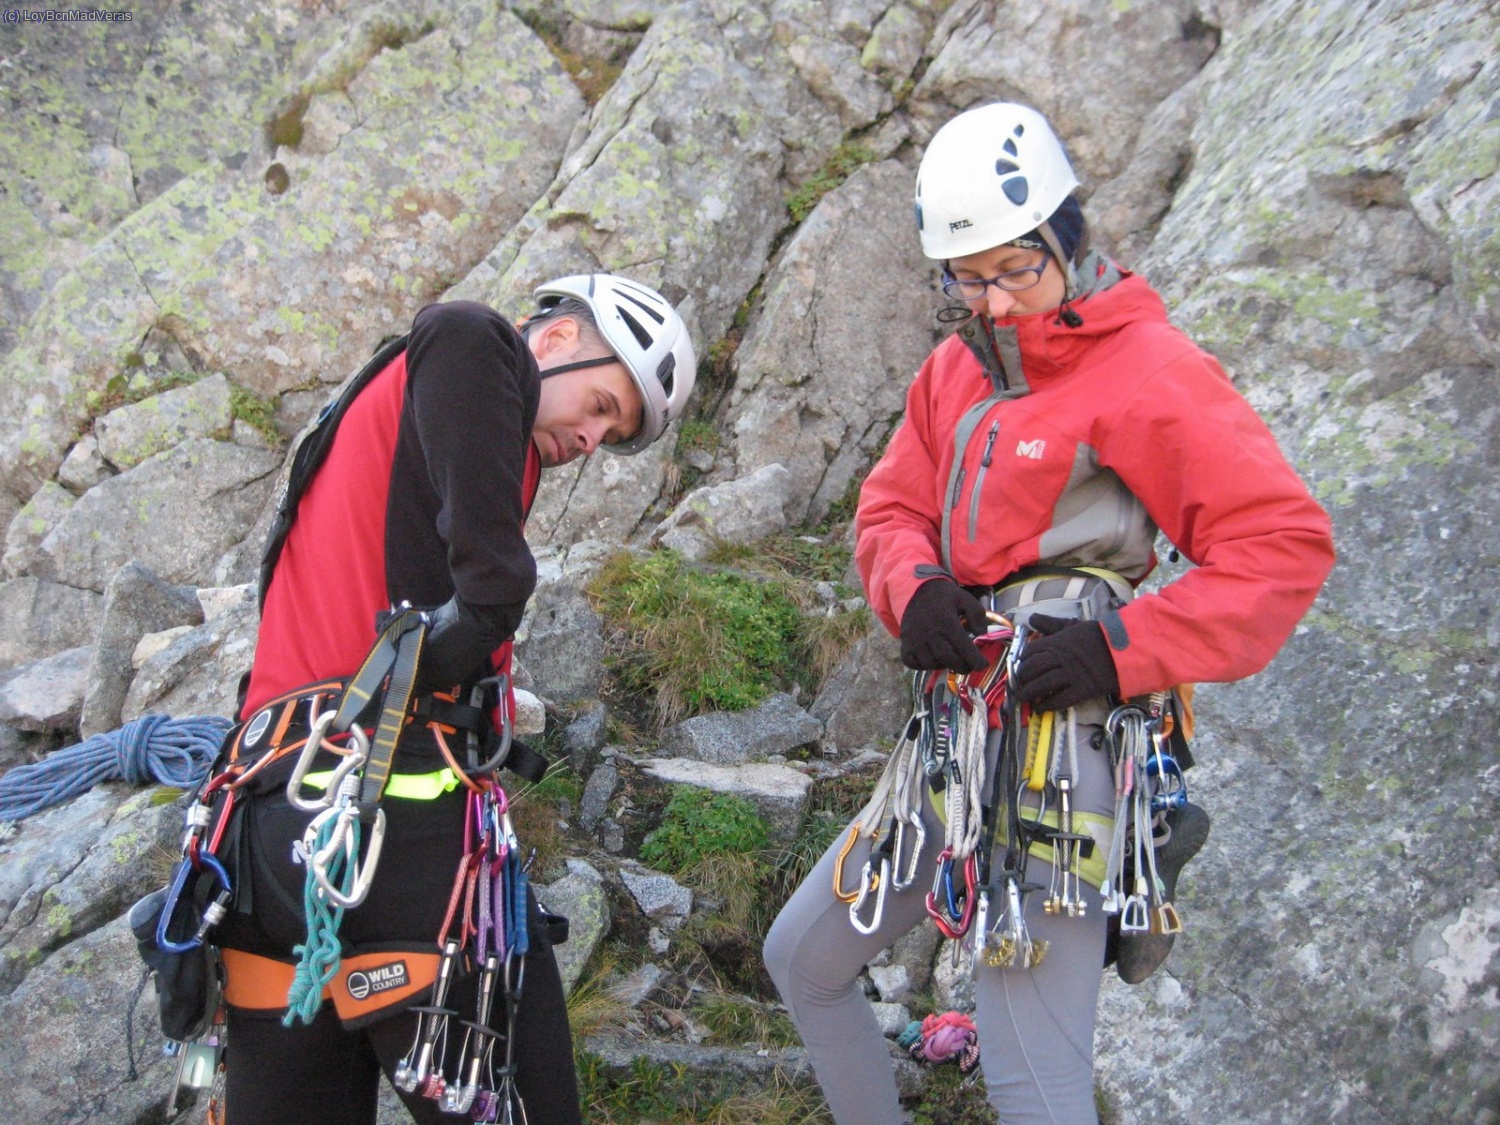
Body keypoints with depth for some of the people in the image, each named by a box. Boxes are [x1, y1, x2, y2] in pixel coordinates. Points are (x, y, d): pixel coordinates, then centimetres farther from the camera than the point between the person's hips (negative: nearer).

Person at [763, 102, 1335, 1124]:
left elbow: (1286, 540, -14)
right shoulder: (957, 368, 13)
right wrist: (913, 590, -8)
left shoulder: (1148, 369, -10)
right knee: (803, 959, 21)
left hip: (1063, 737, -8)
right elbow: (890, 508, 15)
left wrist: (1121, 646, -21)